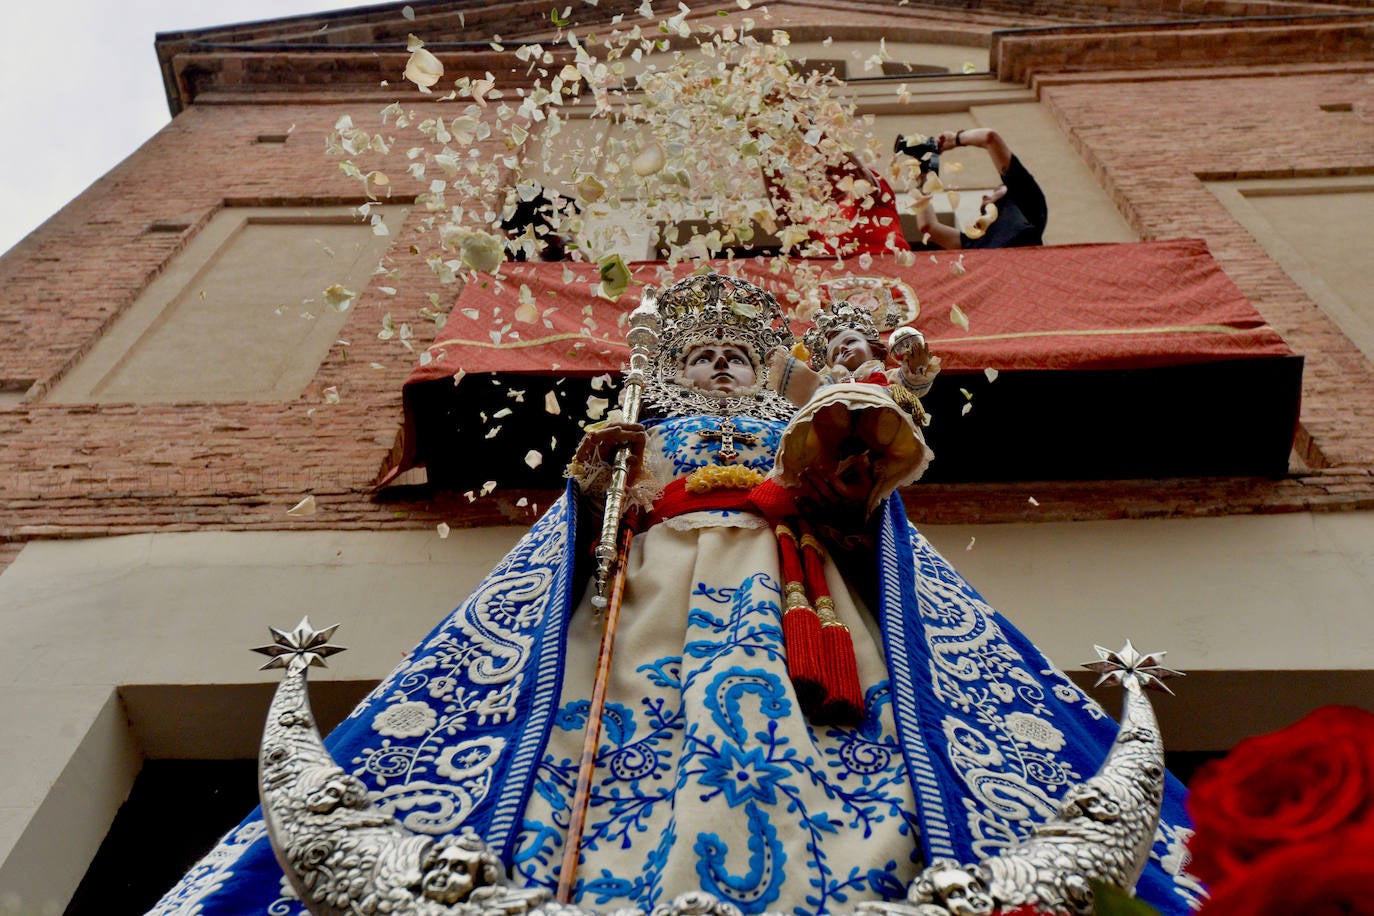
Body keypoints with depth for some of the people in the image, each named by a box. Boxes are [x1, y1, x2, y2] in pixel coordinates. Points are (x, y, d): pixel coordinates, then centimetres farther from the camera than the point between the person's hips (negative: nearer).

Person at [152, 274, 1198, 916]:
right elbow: (590, 541, 15)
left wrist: (853, 488, -7)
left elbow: (855, 529, 12)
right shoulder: (640, 443, 27)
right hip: (658, 603, 0)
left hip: (784, 605, 1)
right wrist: (592, 486, -3)